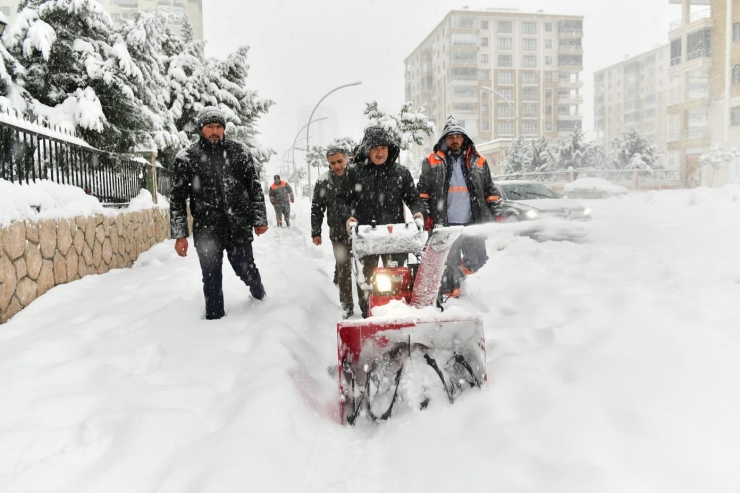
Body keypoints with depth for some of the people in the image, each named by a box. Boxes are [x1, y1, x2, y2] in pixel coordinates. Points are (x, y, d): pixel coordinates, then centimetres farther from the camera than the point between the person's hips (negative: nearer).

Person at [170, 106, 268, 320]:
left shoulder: (239, 151, 2)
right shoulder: (186, 157, -1)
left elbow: (255, 187, 8)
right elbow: (177, 198, 1)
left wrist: (260, 220, 7)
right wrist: (180, 235, -2)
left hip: (239, 228, 1)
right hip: (206, 231, 0)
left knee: (246, 270, 10)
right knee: (212, 279, 7)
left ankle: (259, 295, 42)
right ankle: (214, 319, 24)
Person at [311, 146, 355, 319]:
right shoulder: (323, 182, -4)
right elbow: (316, 209, 4)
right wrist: (316, 233, 3)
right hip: (339, 232, -1)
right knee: (343, 267, -1)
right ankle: (347, 305, 10)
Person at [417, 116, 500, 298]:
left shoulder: (478, 162, 12)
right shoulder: (432, 162, 7)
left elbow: (490, 192, 15)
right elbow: (422, 192, 5)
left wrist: (496, 216, 8)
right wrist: (426, 216, -4)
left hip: (473, 223, 2)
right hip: (445, 224, -2)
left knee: (478, 260, 3)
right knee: (448, 264, 4)